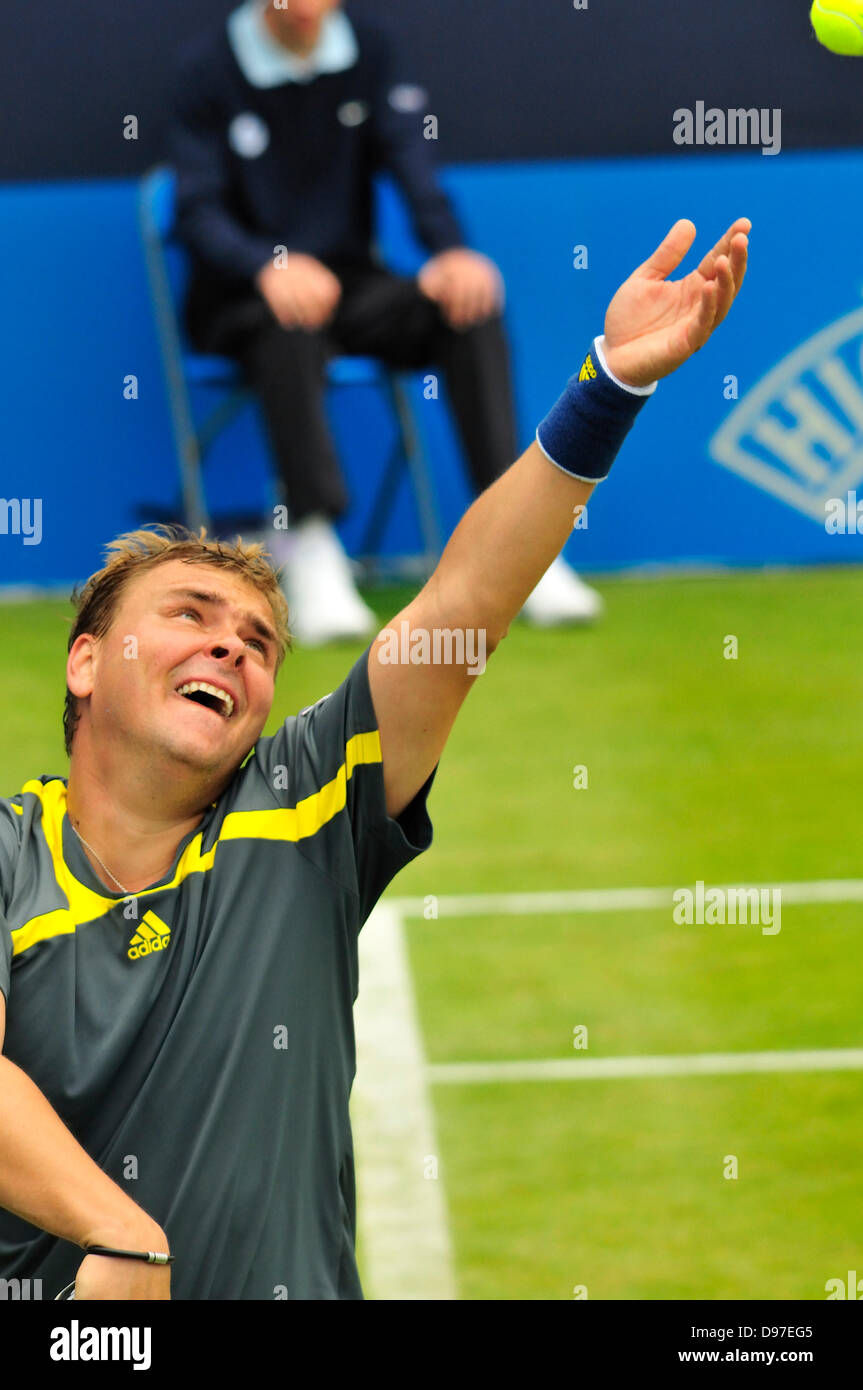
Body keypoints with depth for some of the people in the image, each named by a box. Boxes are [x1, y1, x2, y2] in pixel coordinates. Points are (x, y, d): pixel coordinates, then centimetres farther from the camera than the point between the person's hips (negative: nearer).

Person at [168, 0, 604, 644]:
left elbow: (413, 162, -6)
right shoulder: (209, 67, -6)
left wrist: (452, 252, -27)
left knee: (471, 304, -24)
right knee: (291, 325, -39)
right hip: (239, 296, -4)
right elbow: (199, 210, -12)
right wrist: (269, 266, -33)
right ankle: (311, 540, -40)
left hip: (347, 280, 4)